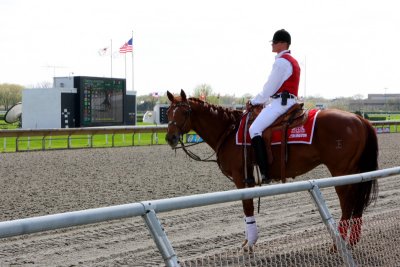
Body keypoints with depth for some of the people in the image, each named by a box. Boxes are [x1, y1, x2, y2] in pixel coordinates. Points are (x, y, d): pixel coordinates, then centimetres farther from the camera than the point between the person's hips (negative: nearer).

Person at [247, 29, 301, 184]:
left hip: (280, 102, -11)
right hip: (288, 101, 11)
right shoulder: (292, 61, 22)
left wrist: (254, 102, 0)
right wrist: (261, 101, 19)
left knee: (254, 130, -19)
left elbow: (270, 88, -12)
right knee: (257, 128, 22)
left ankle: (264, 174, -28)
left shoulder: (281, 61, -11)